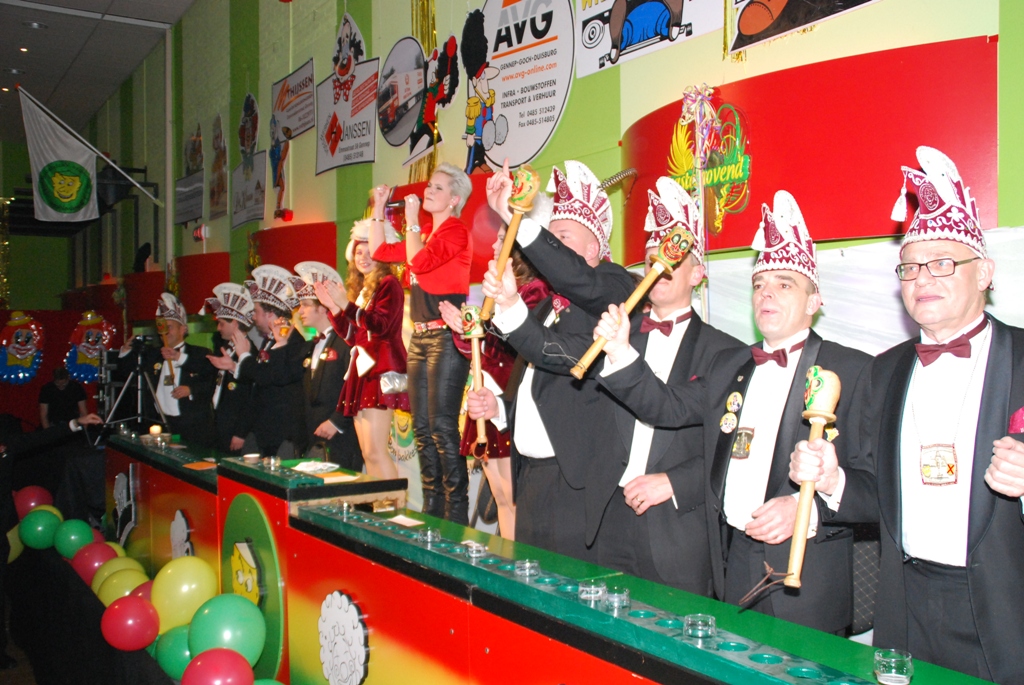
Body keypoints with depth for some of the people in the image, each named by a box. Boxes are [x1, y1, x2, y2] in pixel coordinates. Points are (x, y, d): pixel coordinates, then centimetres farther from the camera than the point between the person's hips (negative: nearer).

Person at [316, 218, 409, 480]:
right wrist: (333, 307, 11)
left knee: (375, 451, -16)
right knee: (367, 453, 6)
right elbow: (353, 336, 19)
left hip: (381, 370, -9)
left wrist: (346, 304, -20)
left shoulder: (388, 284, -3)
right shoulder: (360, 289, 21)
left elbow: (382, 326, -17)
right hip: (361, 369, 9)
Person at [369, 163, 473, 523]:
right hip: (420, 335, 9)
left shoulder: (456, 231, -8)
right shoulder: (425, 232, 17)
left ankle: (456, 513, -4)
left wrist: (412, 220, -9)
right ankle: (432, 508, 20)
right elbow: (379, 251, 22)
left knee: (442, 426, -11)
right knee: (422, 426, 11)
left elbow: (420, 261, -21)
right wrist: (379, 209, 17)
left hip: (446, 336, -9)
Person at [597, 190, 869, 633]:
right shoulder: (727, 367, 15)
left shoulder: (851, 371, -5)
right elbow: (668, 407, 8)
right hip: (735, 567, 5)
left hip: (809, 572, -5)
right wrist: (620, 354, -6)